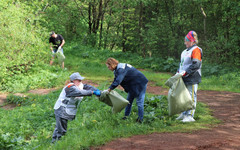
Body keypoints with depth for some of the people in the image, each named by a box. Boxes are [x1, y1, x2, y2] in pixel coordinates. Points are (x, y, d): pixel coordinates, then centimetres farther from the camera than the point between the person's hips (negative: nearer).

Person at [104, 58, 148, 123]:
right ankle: (126, 116, 23)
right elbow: (115, 80, 9)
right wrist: (109, 89, 0)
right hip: (133, 85, 11)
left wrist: (109, 90, -34)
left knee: (139, 102, -5)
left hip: (140, 84, -11)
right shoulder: (117, 69, 6)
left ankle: (140, 119, 2)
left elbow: (117, 81, -36)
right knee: (129, 101, 15)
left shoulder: (121, 69, -26)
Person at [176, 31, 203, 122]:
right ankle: (184, 114, 24)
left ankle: (190, 116, -3)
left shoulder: (196, 50, -10)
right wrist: (178, 73, 12)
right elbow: (181, 64, 26)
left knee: (191, 97, -5)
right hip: (184, 79, 9)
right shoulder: (185, 51, 19)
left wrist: (185, 73, -21)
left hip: (192, 79, -9)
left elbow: (196, 65, -19)